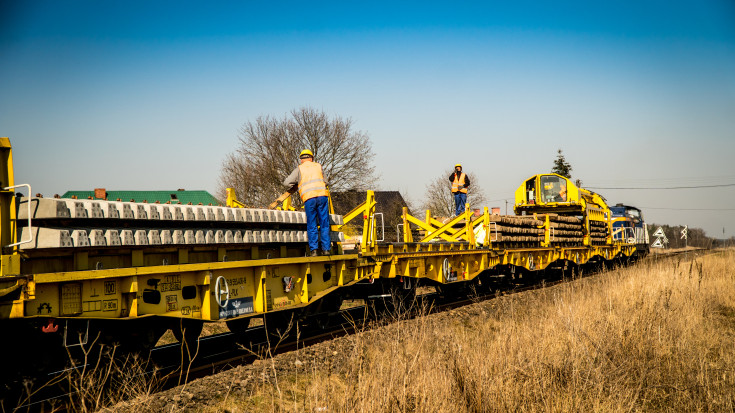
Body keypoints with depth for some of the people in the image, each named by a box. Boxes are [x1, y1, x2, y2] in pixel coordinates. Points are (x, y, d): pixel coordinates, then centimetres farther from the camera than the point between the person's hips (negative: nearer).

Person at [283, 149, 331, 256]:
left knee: (312, 225, 4)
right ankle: (326, 249, 4)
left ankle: (314, 250, -2)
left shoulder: (299, 169, 11)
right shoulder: (318, 167, 19)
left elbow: (286, 182, 10)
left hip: (309, 198, -2)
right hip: (322, 195, 2)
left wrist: (297, 183, 27)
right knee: (324, 224, 6)